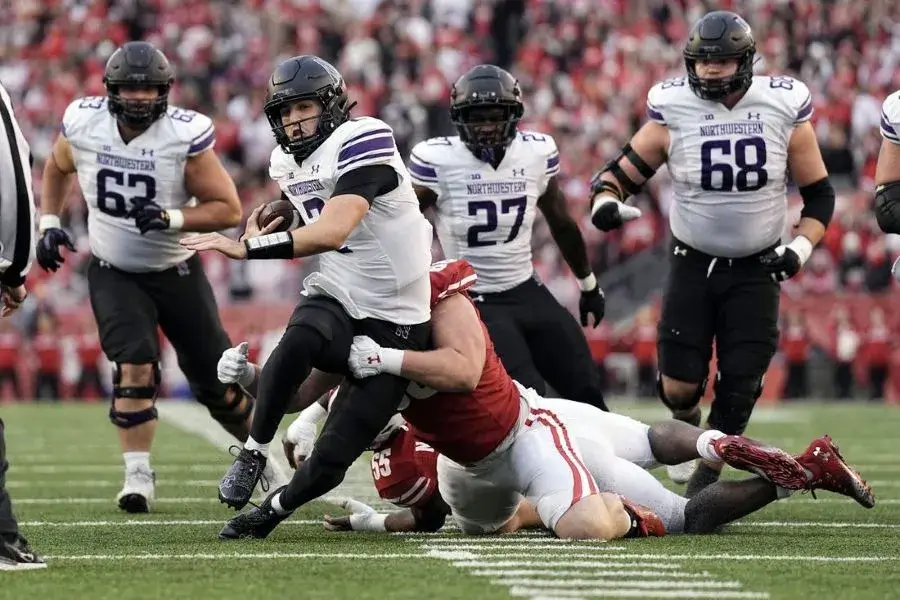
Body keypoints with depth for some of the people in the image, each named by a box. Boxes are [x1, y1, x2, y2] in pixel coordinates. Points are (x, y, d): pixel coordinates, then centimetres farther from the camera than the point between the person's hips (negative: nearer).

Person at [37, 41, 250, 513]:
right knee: (135, 368, -21)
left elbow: (229, 209, -18)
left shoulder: (185, 135, -21)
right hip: (114, 274, 1)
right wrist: (49, 223, 1)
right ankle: (138, 476, -10)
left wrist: (172, 218, -31)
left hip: (177, 273, -1)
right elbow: (57, 168, 12)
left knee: (216, 383, 5)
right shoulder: (83, 124, -13)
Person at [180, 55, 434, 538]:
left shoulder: (362, 142, -18)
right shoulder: (287, 164, 8)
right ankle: (253, 454, -21)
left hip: (393, 325, -4)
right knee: (298, 341, -36)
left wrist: (245, 248, -33)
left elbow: (332, 231, -32)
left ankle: (270, 512, 20)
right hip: (336, 300, 4)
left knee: (332, 459, -9)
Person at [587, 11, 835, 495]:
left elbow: (818, 195, 1)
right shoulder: (673, 113, -10)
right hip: (693, 266, 0)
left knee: (739, 389, -4)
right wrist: (604, 201, -26)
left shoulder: (784, 110, -9)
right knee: (679, 387, -1)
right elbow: (621, 173, -3)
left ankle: (706, 478, 16)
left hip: (757, 271, 0)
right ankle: (687, 422, 36)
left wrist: (800, 249, -13)